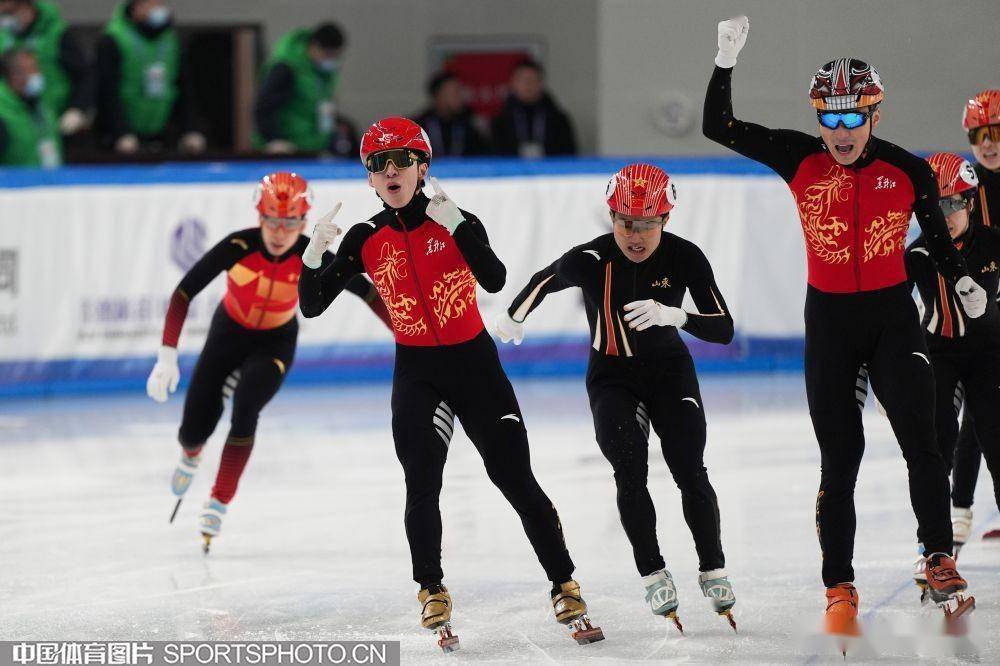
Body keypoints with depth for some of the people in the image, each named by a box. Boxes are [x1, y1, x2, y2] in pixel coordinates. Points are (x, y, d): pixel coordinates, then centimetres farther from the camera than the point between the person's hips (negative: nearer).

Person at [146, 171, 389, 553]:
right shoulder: (238, 247, -30)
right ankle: (191, 456, 41)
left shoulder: (311, 258, -27)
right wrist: (167, 356, -34)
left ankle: (219, 504, -14)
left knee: (245, 408, -29)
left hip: (275, 343, 0)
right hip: (229, 334, 0)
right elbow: (184, 292, -28)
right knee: (194, 431, -1)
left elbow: (367, 291, -16)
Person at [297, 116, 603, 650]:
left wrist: (455, 224, -35)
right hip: (416, 372, 1)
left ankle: (566, 593, 5)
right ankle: (432, 595, 7)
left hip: (474, 363, -1)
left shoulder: (456, 222, -8)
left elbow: (494, 280, -26)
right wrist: (313, 255, -19)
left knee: (517, 480, -3)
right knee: (421, 486, -11)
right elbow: (312, 306, -2)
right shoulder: (366, 240, -2)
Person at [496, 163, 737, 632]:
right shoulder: (592, 259, -22)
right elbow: (545, 280, 0)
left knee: (690, 472, -11)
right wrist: (513, 316, 14)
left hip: (669, 369, 1)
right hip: (612, 377, -1)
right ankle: (653, 575, -5)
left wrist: (674, 315, -37)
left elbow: (724, 330, -20)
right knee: (630, 472, -17)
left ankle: (713, 570, 4)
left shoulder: (684, 258, -19)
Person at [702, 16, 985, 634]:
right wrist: (727, 58, -18)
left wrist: (964, 283, -6)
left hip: (893, 315, -1)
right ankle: (840, 588, 11)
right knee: (840, 456, 4)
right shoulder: (800, 159, -6)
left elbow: (937, 235, 8)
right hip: (828, 320, 1)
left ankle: (940, 558, 8)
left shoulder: (908, 171, -7)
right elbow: (718, 127, -8)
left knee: (920, 439, -8)